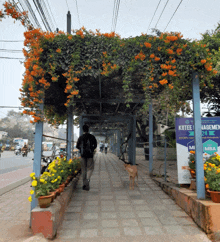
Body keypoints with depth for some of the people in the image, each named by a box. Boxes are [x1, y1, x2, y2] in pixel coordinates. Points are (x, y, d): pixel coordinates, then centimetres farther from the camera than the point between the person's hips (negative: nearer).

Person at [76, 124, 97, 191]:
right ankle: (87, 180, -21)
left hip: (83, 155, 2)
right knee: (90, 168, 5)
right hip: (90, 155, -1)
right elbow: (95, 145, 1)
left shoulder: (81, 137, 2)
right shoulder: (92, 137, -1)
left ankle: (84, 184, 16)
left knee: (83, 169, 12)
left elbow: (77, 146, 5)